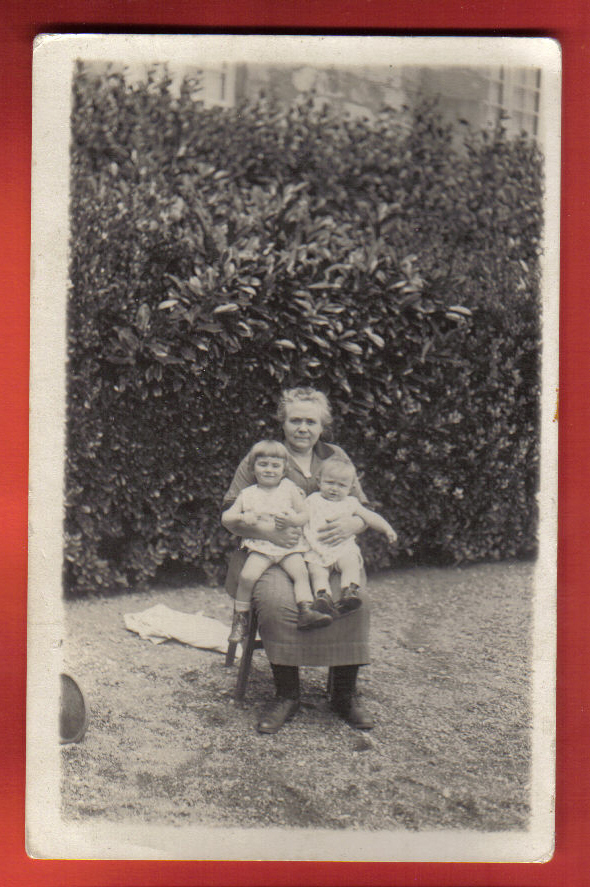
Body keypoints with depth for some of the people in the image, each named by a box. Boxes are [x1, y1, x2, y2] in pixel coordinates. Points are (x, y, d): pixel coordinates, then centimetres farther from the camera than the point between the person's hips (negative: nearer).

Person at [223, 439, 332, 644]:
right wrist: (243, 517, -9)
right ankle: (240, 618, -5)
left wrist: (292, 520, -13)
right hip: (260, 545, 0)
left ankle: (306, 611, -26)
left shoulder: (289, 488, 10)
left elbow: (304, 515, 9)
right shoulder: (247, 494, 12)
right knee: (247, 575, -22)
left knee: (300, 571, -26)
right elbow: (227, 516, 11)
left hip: (289, 545, 0)